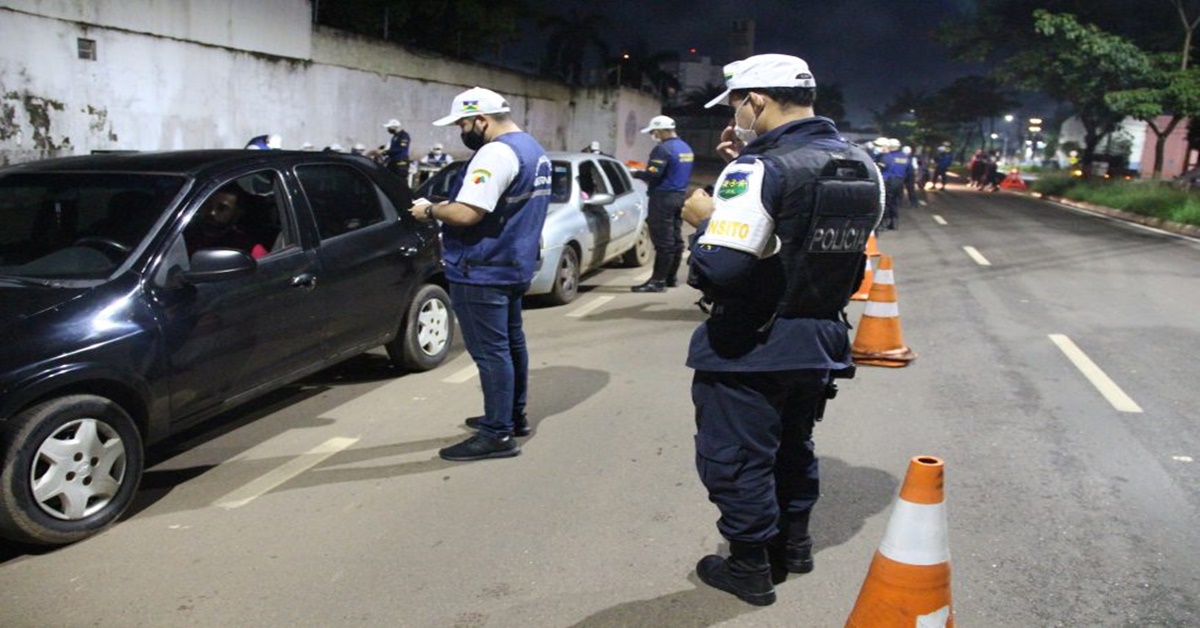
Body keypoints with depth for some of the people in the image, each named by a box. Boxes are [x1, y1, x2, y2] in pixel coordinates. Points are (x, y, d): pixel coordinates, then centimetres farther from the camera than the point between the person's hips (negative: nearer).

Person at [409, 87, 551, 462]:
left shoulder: (496, 153, -21)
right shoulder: (534, 150, 14)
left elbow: (466, 213, -27)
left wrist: (429, 211, -11)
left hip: (482, 271, -11)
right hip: (515, 264, 11)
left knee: (490, 351, -5)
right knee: (510, 343, 18)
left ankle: (497, 435, 1)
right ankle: (514, 417, 31)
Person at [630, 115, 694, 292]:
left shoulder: (663, 149, -16)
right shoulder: (686, 148, 15)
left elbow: (653, 175, -23)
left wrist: (637, 173, -4)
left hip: (663, 198, -10)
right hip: (680, 196, 10)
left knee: (663, 241, -9)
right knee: (675, 239, 13)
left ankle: (658, 280, -7)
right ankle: (671, 278, 21)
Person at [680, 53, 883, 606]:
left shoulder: (761, 170, -23)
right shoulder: (861, 166, 2)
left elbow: (716, 271, -32)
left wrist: (706, 220, -12)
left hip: (750, 347, -8)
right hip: (822, 340, 8)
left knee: (734, 456, 10)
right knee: (793, 445, 26)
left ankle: (750, 567, 23)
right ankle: (794, 542, 42)